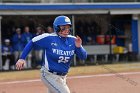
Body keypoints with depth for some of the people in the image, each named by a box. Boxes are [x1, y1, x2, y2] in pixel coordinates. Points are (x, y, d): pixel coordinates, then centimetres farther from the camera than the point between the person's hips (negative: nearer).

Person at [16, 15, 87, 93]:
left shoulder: (73, 40, -5)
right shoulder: (49, 38, -16)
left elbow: (83, 57, -5)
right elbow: (32, 42, -4)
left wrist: (79, 47, -25)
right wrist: (22, 58, -8)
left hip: (62, 77, 6)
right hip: (49, 75, -6)